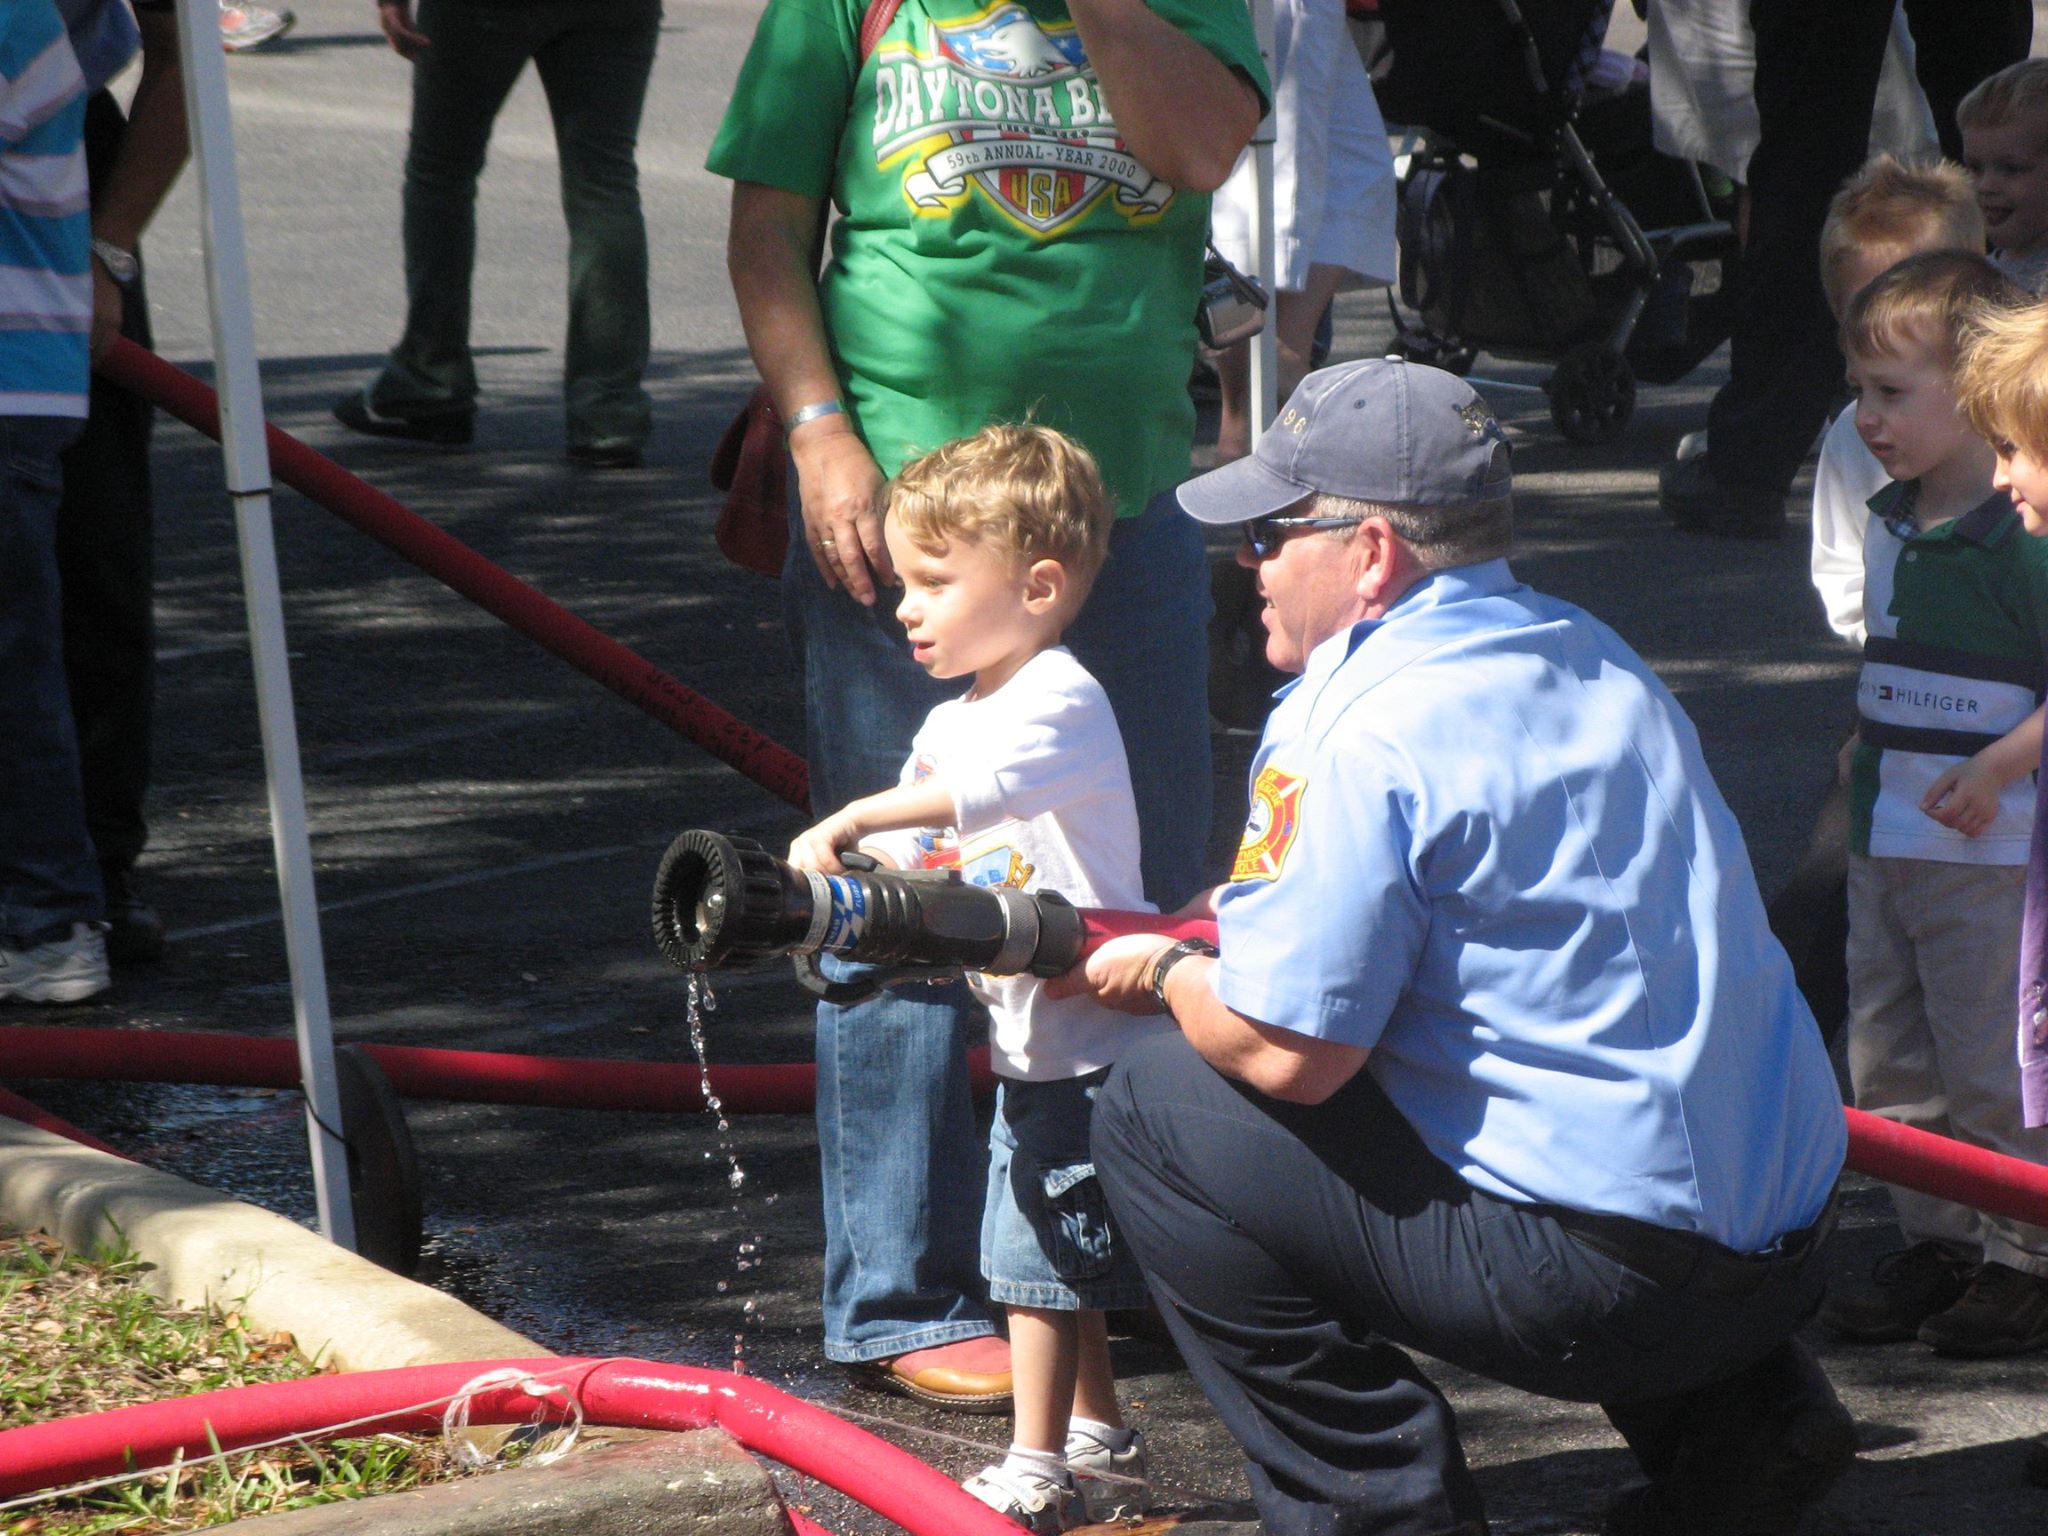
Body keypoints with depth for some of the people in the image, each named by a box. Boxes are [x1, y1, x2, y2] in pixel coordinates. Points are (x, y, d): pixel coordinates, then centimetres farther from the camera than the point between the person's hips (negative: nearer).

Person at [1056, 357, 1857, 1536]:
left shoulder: (1366, 737, -14)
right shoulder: (1592, 659, 14)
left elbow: (1286, 1049, -16)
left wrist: (1166, 975, 4)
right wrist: (1230, 923, 22)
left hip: (1610, 1281, -9)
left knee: (1154, 1117, 0)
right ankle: (1742, 1421, 23)